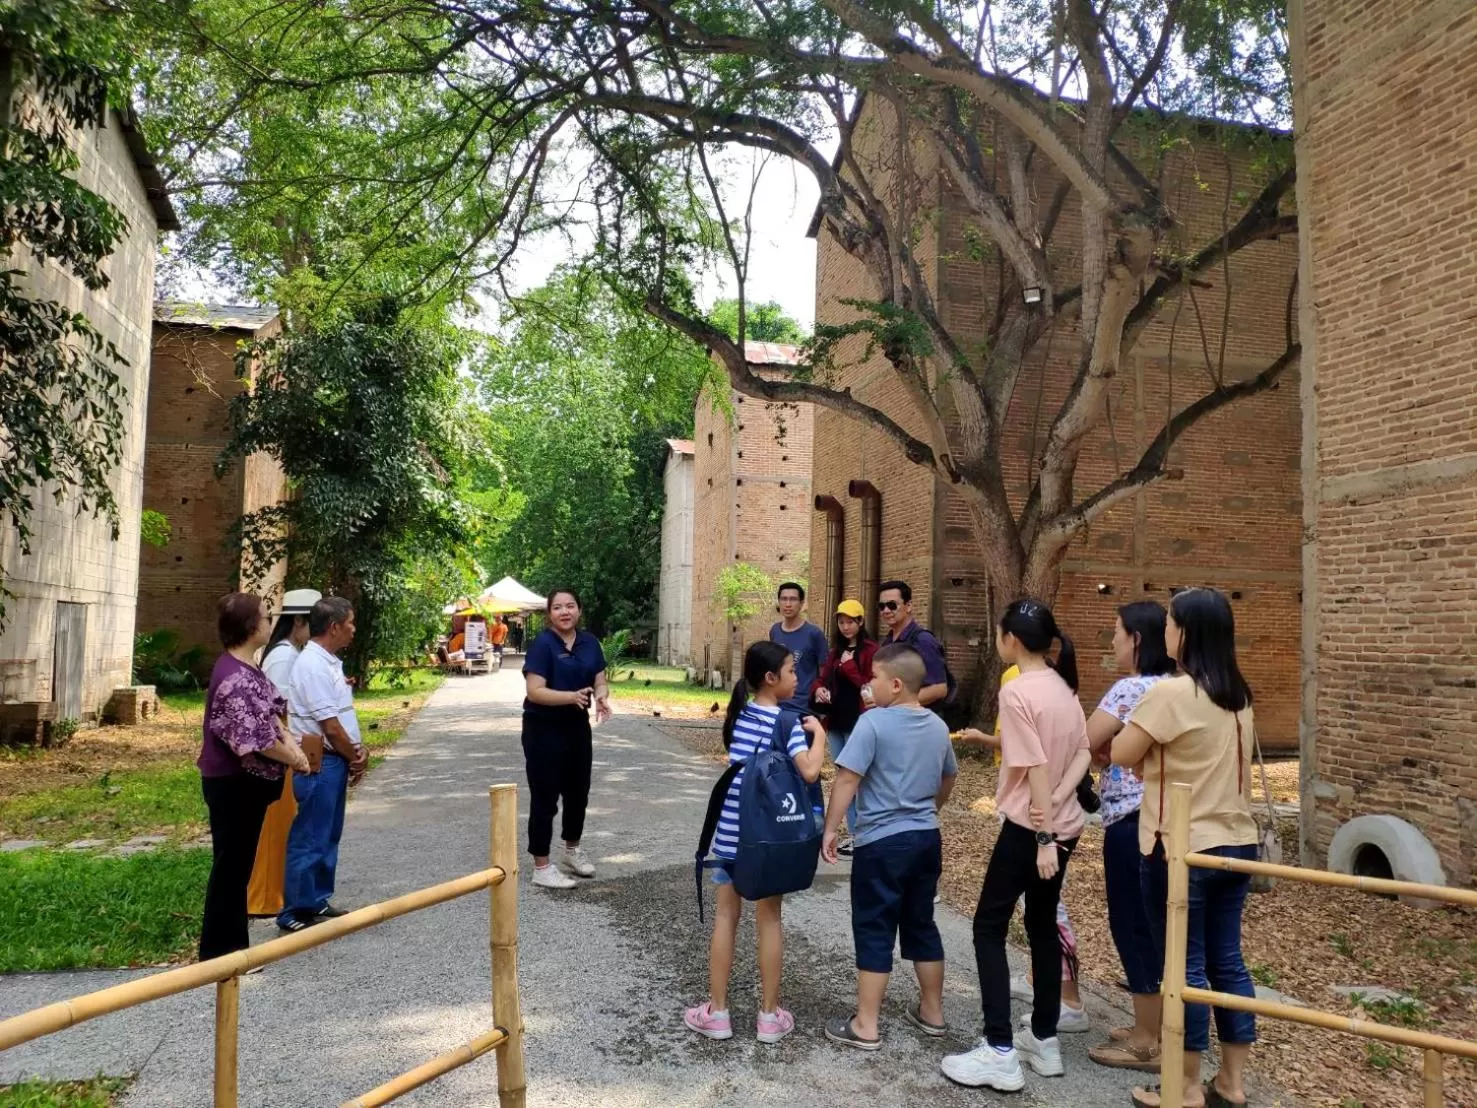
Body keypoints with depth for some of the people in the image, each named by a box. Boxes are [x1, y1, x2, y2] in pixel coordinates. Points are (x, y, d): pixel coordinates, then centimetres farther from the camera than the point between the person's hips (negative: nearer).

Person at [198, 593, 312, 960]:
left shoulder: (247, 667, 8)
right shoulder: (235, 677, -24)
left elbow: (269, 711, 16)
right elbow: (254, 737, -27)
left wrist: (289, 742, 0)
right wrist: (292, 759, -12)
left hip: (247, 781, 10)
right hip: (232, 784, -10)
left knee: (239, 864, 17)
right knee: (230, 865, 2)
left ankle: (232, 945, 29)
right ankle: (220, 951, 15)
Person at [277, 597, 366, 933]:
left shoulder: (329, 662, 12)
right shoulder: (313, 665, -20)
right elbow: (330, 726, -20)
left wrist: (358, 749, 1)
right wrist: (356, 757, -7)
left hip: (335, 761, 10)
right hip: (319, 763, -10)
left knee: (328, 836, 18)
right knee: (310, 839, -1)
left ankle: (317, 901, 29)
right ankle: (295, 913, 10)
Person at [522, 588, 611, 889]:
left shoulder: (590, 642, 2)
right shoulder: (542, 643, -16)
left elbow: (600, 681, 5)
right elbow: (535, 691, -23)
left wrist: (602, 698, -18)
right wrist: (572, 696, -36)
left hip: (578, 726, 7)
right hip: (543, 729, -7)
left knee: (578, 792, 19)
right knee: (545, 797, 0)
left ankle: (572, 851, 40)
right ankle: (542, 867, 11)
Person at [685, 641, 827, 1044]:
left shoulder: (740, 715, 5)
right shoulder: (786, 722, -12)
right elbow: (809, 772, -24)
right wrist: (818, 733, -9)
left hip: (731, 829, 4)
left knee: (726, 916, 10)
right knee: (769, 920, 8)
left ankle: (716, 1012, 16)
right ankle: (769, 1015, 17)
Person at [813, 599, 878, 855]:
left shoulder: (871, 650, -7)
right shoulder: (836, 649, 15)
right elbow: (823, 677, 16)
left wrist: (849, 667, -18)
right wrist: (819, 689, -5)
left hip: (858, 723, -8)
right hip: (835, 722, 8)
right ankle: (853, 833, 22)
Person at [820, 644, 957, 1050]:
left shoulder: (873, 722, -16)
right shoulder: (938, 726, 6)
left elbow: (847, 779, -18)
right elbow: (948, 779, 20)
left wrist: (829, 830, -11)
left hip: (883, 842, -7)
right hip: (927, 838, 7)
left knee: (874, 931, 2)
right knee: (921, 925, 19)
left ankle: (865, 1026, 9)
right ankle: (932, 1013, 30)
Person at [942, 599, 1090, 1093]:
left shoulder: (1016, 691, -18)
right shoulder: (1063, 686, 7)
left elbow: (1037, 769, -21)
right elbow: (1082, 752, 3)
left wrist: (1042, 836, -17)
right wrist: (1060, 798, -8)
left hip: (1029, 827, -8)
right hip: (1064, 825, 8)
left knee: (989, 927, 3)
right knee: (1043, 926, 18)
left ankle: (1000, 1052, 3)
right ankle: (1044, 1041, 27)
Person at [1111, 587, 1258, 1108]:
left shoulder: (1171, 693, -19)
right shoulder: (1238, 695, 7)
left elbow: (1121, 755, -12)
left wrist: (1137, 725, 6)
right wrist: (1157, 745, 12)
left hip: (1182, 849, -8)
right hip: (1235, 842, 8)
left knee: (1184, 966, 3)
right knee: (1227, 961, 15)